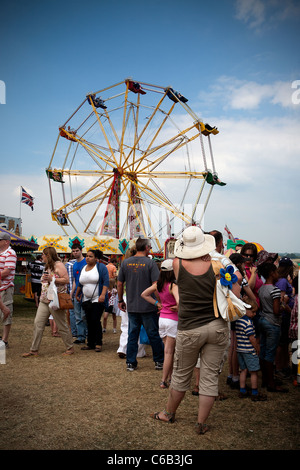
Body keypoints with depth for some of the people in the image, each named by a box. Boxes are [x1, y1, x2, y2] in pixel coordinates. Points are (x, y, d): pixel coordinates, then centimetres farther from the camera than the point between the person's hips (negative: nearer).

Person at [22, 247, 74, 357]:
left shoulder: (58, 265, -9)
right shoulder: (47, 266, 19)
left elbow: (66, 279, -18)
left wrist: (52, 278, -21)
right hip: (44, 300, 9)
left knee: (62, 325, 0)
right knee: (38, 324, 2)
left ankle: (70, 348, 14)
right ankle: (34, 350, 9)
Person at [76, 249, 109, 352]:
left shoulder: (101, 267, -6)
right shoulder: (83, 268, 13)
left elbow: (106, 282, -14)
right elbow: (80, 284, 23)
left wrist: (103, 295, -23)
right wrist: (77, 294, 24)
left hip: (98, 300, -6)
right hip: (86, 300, 6)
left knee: (95, 320, -10)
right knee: (89, 322, 8)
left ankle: (98, 344, 1)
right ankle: (90, 343, 16)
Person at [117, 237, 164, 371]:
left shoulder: (125, 262, 2)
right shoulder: (150, 263, -11)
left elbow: (119, 284, 6)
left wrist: (120, 300, 17)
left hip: (131, 306, 3)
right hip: (148, 307, -3)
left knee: (132, 335, 12)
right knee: (153, 335, 10)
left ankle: (131, 363, 17)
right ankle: (159, 361, 21)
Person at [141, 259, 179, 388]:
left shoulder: (158, 284, 2)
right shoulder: (173, 286, -19)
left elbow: (144, 294, 10)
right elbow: (179, 301, -34)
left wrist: (157, 303, 7)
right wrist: (177, 308, -12)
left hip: (162, 318, 7)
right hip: (173, 320, -6)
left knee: (168, 350, 18)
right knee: (169, 352, 3)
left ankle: (169, 376, 27)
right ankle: (164, 381, 7)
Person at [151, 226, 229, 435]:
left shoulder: (178, 264, -8)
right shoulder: (215, 266, -9)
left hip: (190, 330, 0)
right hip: (217, 327, 1)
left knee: (181, 375, 16)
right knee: (210, 376, 10)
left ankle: (169, 413, 36)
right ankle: (202, 423, 20)